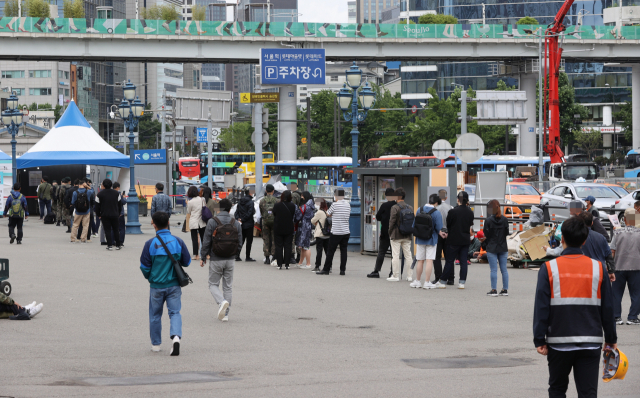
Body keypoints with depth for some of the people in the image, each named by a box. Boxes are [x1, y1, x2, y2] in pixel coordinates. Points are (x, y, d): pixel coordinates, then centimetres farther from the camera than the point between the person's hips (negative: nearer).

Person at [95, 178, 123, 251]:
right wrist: (118, 213, 20)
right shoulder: (116, 193, 5)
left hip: (105, 215, -2)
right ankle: (118, 245, 15)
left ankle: (110, 245, -5)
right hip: (115, 215, 2)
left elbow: (97, 206, -3)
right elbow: (119, 204, 11)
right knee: (116, 230, 12)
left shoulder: (100, 194, -5)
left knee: (107, 230, 1)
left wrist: (98, 215, 8)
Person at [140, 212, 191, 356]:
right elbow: (187, 262, 1)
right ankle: (176, 336, -20)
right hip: (174, 285, 1)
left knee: (155, 314, 15)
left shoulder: (150, 244, -12)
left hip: (156, 285, -1)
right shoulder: (178, 241, -7)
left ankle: (155, 344, 25)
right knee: (175, 312, 5)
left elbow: (144, 266, -6)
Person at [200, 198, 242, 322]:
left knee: (213, 284, 9)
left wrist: (203, 257, 2)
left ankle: (222, 302, -20)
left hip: (216, 260, -3)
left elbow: (206, 242, -9)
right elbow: (239, 243, 4)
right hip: (230, 260, 3)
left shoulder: (212, 222, -10)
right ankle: (225, 314, 10)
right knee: (227, 286, 12)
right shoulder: (236, 224, 0)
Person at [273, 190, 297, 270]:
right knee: (288, 246, 6)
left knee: (278, 246, 6)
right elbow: (294, 216, 0)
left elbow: (274, 215, 1)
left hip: (278, 228, -1)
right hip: (289, 229, 1)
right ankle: (286, 264, 4)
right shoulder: (292, 206, -9)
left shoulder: (277, 205, -11)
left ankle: (279, 264, 3)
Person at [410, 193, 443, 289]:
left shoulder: (419, 210, -1)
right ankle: (427, 282, -2)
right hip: (431, 240, -4)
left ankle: (417, 281, 16)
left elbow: (414, 225, 5)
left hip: (420, 239, 4)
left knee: (420, 261, 11)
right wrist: (440, 233, 10)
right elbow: (439, 229, -12)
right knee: (429, 261, -1)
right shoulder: (436, 213, -14)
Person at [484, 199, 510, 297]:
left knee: (494, 270, -1)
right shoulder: (504, 220, 0)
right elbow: (507, 233, 7)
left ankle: (494, 290, -1)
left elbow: (486, 235, -7)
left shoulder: (489, 221, -13)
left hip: (492, 248, -4)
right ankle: (505, 289, 12)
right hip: (503, 248, 4)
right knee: (504, 269, 9)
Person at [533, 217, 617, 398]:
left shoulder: (549, 268, -5)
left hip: (559, 342, -1)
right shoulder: (598, 269, 0)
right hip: (591, 342, 1)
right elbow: (607, 308, 5)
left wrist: (539, 340, -1)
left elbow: (541, 308, -6)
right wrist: (611, 340, 14)